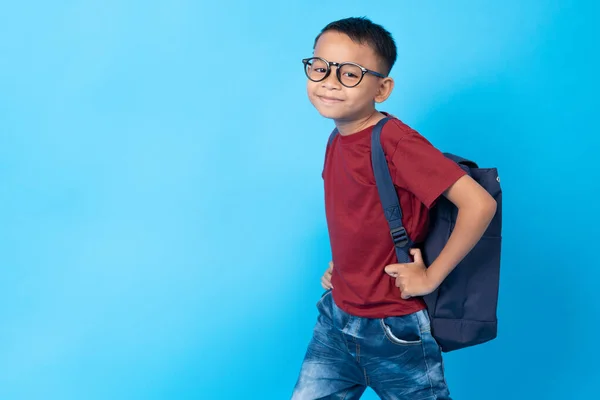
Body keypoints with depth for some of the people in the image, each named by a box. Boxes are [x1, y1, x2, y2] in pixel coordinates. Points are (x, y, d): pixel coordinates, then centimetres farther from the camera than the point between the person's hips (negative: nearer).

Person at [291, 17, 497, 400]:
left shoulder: (395, 142, -21)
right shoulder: (337, 141, 3)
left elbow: (479, 204, -28)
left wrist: (431, 277, -21)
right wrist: (340, 265, 8)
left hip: (394, 332, -7)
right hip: (336, 320, 7)